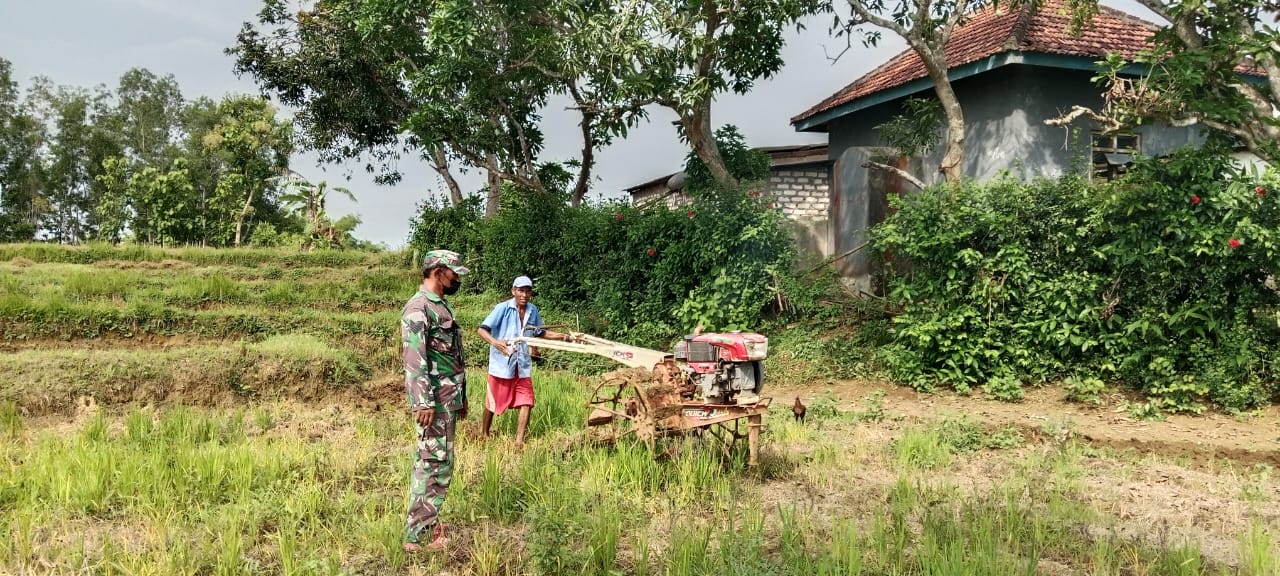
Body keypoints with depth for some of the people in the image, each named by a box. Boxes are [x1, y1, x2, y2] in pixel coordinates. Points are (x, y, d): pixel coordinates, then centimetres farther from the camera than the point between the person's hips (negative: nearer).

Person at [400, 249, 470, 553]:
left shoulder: (443, 306, 16)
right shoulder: (418, 307, -14)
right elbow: (414, 358, -21)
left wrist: (461, 397, 22)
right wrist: (423, 402, -26)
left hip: (449, 397, 10)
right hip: (434, 400, -10)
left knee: (432, 460, 15)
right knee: (436, 462, -8)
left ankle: (426, 520, 24)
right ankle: (417, 536, -2)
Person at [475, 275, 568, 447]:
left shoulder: (533, 310, 3)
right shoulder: (503, 308, -14)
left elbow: (540, 332, 18)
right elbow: (481, 329, -19)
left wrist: (562, 336, 5)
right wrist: (495, 342, -37)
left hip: (522, 365, 5)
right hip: (502, 363, -4)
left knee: (526, 402, -3)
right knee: (492, 402, 9)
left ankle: (519, 441, 5)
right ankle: (483, 435, 30)